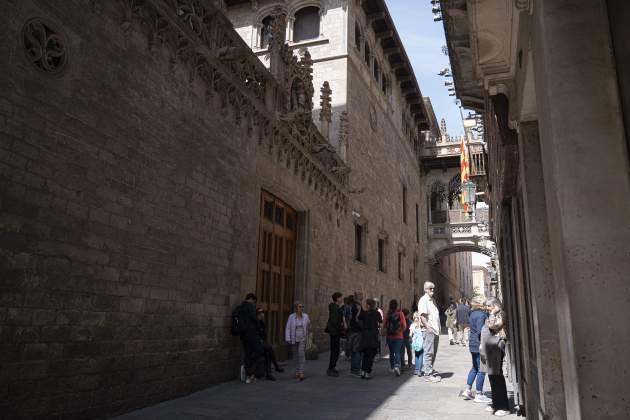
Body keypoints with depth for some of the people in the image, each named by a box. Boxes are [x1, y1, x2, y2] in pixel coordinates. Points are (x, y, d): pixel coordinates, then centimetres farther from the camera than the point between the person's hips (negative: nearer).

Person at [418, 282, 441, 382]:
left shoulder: (432, 300, 19)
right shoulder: (423, 300, -9)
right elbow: (422, 315, -19)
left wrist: (438, 328, 16)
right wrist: (428, 327, -23)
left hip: (435, 330, 9)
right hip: (429, 330, -9)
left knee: (433, 352, 14)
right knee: (429, 352, -6)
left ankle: (430, 371, 23)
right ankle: (428, 374, -2)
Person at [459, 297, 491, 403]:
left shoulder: (472, 314, 10)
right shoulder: (481, 315, -17)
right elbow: (480, 331, -23)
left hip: (472, 343, 9)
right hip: (480, 345, -9)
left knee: (475, 367, 20)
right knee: (481, 369, 1)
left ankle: (467, 390, 20)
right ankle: (479, 395, 8)